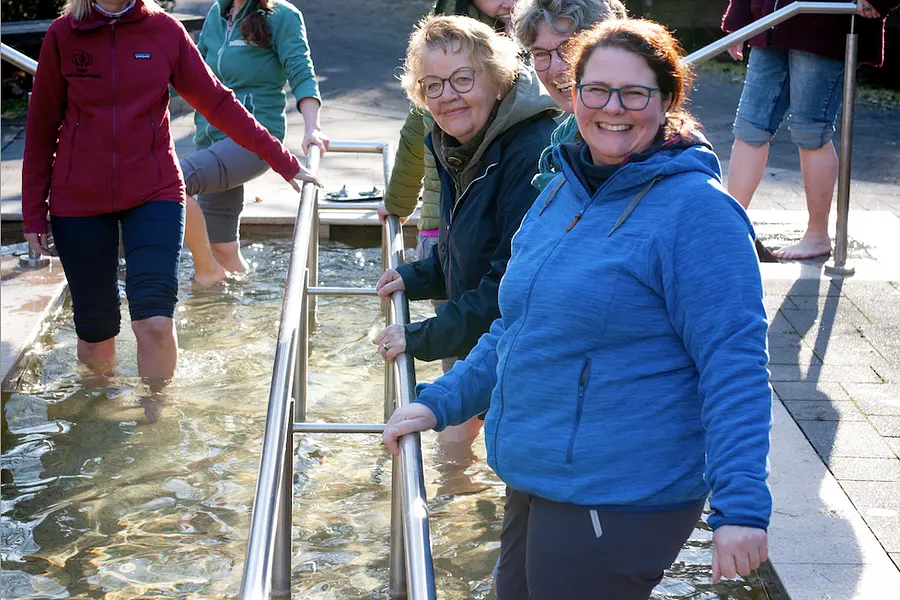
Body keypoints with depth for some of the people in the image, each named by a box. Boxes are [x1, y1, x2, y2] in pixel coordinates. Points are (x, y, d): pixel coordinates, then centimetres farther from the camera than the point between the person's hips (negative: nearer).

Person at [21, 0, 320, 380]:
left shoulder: (166, 31, -1)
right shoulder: (62, 35, -2)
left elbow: (216, 102, 3)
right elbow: (41, 127, 4)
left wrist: (281, 160, 1)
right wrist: (34, 212, 5)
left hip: (153, 192, 0)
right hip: (78, 202, 1)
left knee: (155, 323, -14)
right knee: (95, 330, 5)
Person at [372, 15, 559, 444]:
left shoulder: (532, 154, -27)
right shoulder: (456, 147, 3)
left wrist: (421, 339, -22)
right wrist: (416, 278, 2)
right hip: (478, 349, 9)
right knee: (452, 443, 19)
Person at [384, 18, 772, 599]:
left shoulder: (697, 211, -16)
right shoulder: (563, 191, 9)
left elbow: (734, 365, -20)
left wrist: (742, 504, -25)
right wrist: (441, 401, 15)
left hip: (618, 502, -8)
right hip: (533, 480, 8)